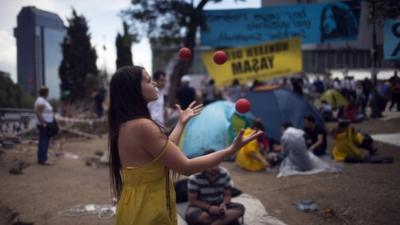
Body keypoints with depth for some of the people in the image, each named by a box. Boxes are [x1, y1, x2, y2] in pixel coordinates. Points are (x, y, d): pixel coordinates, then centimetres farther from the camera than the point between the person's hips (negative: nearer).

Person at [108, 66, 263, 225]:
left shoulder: (125, 126, 6)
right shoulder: (142, 126, -24)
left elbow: (165, 150, 12)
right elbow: (186, 167, -22)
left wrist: (182, 123, 21)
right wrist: (232, 149, -19)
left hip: (137, 206, 9)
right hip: (148, 212, -9)